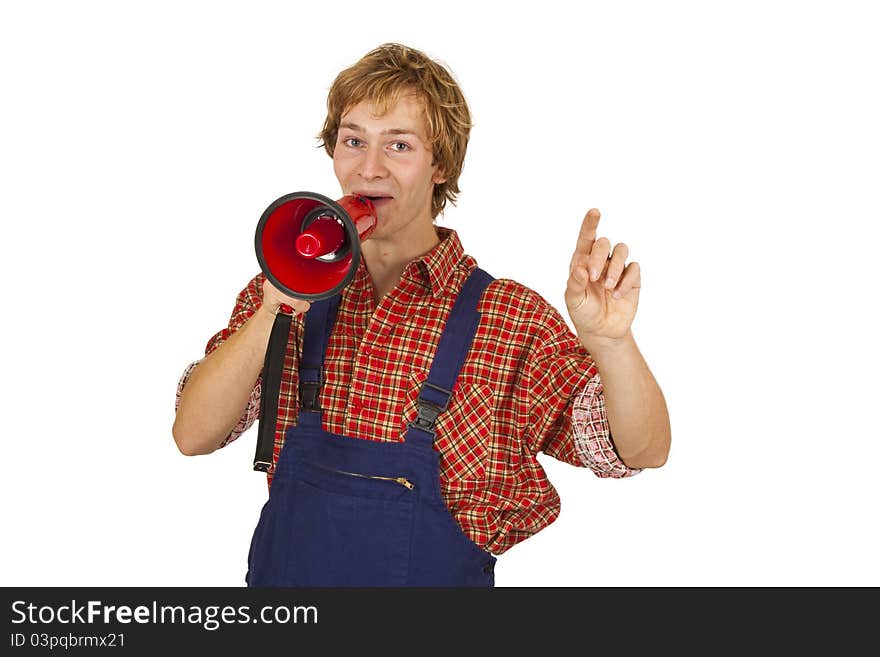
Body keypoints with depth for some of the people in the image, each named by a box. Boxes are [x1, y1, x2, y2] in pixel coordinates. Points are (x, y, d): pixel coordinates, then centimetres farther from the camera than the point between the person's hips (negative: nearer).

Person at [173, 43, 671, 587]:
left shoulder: (510, 319, -10)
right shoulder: (282, 298, -2)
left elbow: (642, 450, -16)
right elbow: (193, 435, -10)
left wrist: (610, 341, -35)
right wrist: (273, 311, -23)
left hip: (435, 573, -2)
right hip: (280, 572, 2)